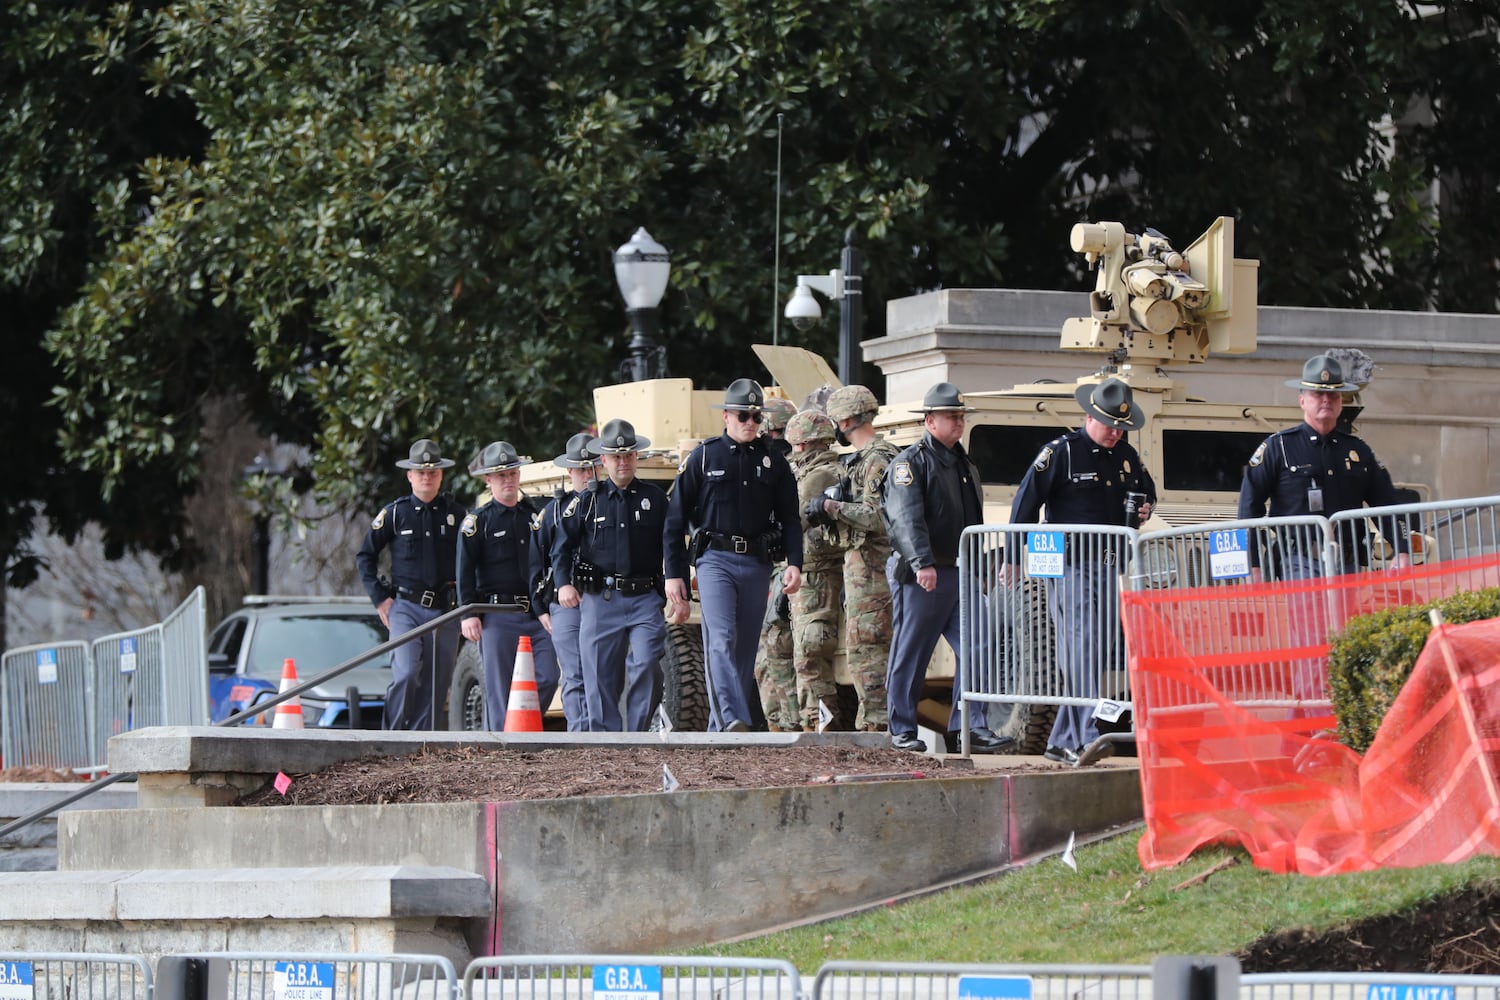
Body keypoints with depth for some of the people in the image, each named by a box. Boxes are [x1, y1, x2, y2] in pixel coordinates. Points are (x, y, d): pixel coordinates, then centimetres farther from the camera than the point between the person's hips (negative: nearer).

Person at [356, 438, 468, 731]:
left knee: (437, 684, 2)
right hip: (406, 607, -3)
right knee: (406, 674, -18)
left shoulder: (457, 514, 9)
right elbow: (365, 556, 10)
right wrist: (380, 598, 2)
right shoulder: (395, 513, 4)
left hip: (446, 608, 3)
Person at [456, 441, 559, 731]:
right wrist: (468, 614, -10)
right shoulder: (477, 522, 3)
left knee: (547, 678, -8)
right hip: (498, 617, -3)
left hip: (536, 615, 3)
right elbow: (465, 572, -1)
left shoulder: (537, 515, 15)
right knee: (500, 690, -5)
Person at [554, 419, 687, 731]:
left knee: (647, 665, -16)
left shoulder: (654, 497, 11)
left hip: (645, 598, 0)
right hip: (600, 600, 0)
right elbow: (563, 546, 8)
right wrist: (564, 584, -8)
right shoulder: (588, 500, 9)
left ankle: (637, 736, -4)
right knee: (601, 677, 0)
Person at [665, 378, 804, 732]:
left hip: (756, 565, 3)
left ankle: (718, 730, 11)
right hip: (715, 559, -3)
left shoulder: (773, 463, 11)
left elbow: (790, 519, 11)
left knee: (745, 650, 4)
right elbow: (676, 518, 4)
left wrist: (794, 563, -6)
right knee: (722, 639, -20)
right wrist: (674, 573, 0)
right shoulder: (703, 457, 3)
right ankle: (734, 720, -33)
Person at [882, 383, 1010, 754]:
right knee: (910, 656, -1)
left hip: (961, 573, 7)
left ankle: (969, 727, 1)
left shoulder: (965, 465, 20)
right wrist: (922, 563, -30)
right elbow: (906, 518, -19)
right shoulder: (910, 462, -6)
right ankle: (903, 731, 6)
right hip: (919, 578, -7)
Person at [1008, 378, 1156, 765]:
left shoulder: (1126, 456, 14)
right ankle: (1085, 739, -21)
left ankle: (1062, 741, 14)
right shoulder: (1061, 452, -5)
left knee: (1106, 653, 6)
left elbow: (1147, 492, 32)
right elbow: (1025, 504, -4)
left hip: (1112, 569, 7)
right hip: (1071, 567, -7)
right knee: (1082, 649, -15)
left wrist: (1144, 509, 7)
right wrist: (1013, 559, -6)